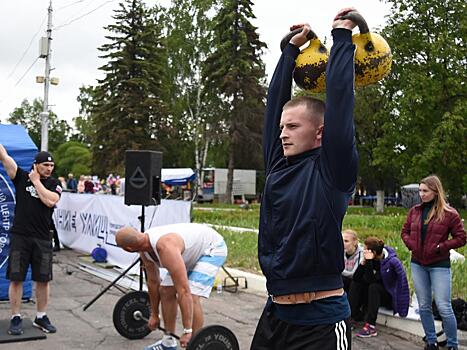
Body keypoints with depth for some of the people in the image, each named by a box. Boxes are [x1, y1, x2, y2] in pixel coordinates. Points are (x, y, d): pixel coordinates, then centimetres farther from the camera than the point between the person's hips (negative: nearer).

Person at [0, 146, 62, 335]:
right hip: (20, 236, -1)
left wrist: (36, 181, -6)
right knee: (16, 278, 2)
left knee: (43, 279, 8)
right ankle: (16, 318, 14)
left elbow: (50, 200, -14)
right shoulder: (22, 177, 3)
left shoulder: (54, 184, 5)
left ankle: (41, 317, 22)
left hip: (43, 239, 2)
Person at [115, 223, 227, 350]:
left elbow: (183, 291, -40)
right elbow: (153, 282, 4)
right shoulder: (145, 250, -11)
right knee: (165, 291, 5)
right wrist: (154, 315, 12)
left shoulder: (166, 248, -40)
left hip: (213, 248, -9)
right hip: (193, 250, 9)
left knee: (192, 296, -22)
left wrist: (187, 331, -36)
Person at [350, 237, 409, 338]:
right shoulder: (371, 259, -6)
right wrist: (363, 262, -22)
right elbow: (356, 278, -12)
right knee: (355, 283, -12)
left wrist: (369, 261, -33)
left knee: (374, 287, -32)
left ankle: (371, 326, -32)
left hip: (391, 298, -6)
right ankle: (351, 316, -18)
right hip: (376, 294, 6)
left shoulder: (392, 261, -23)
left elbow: (370, 280, -30)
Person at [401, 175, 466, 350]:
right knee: (424, 306, 11)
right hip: (418, 264, 5)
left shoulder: (449, 213, -9)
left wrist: (440, 247, -15)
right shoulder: (415, 211, 5)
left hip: (439, 265, -5)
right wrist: (411, 244, -3)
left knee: (444, 307, -3)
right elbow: (405, 231, 15)